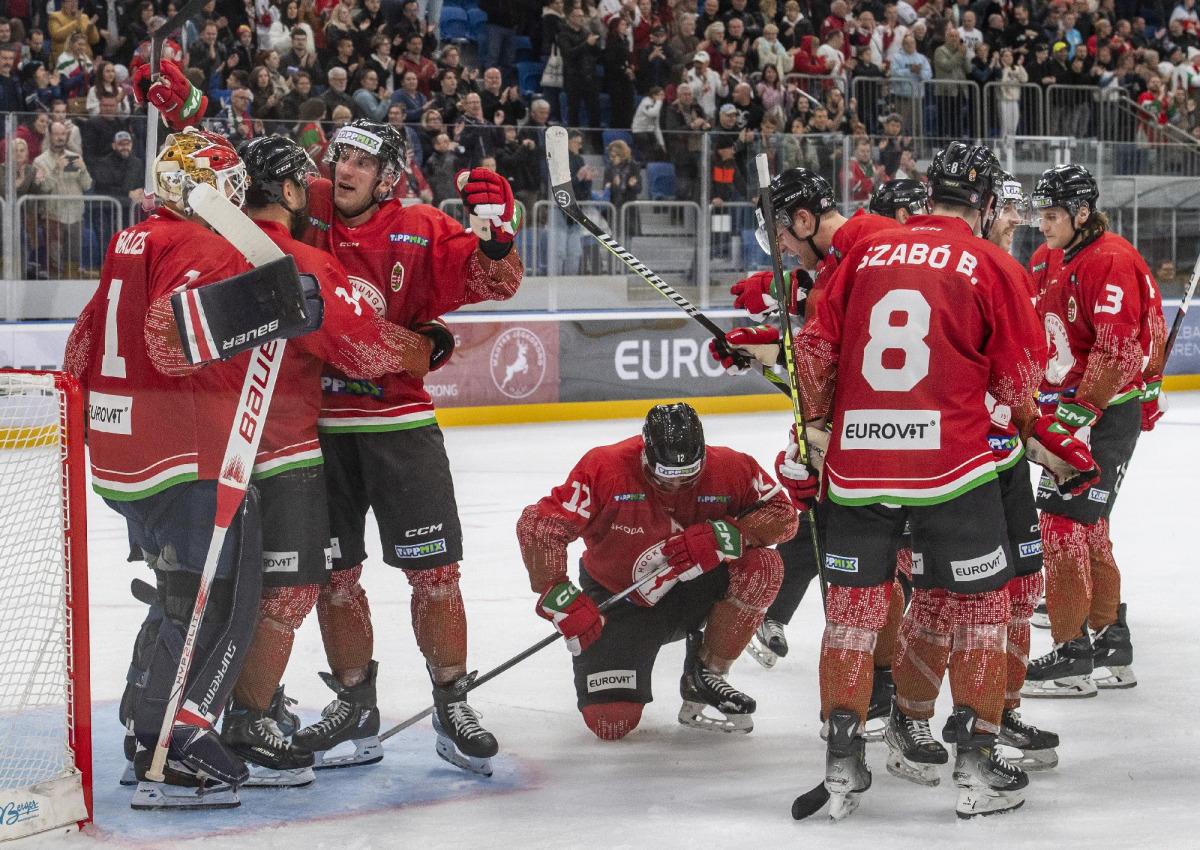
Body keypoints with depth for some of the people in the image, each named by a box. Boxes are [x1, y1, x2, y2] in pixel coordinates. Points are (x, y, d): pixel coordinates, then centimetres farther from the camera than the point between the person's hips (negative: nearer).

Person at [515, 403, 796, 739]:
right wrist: (561, 598, -33)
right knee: (611, 722, -19)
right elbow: (538, 525, -26)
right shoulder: (605, 469, -26)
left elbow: (783, 514, -13)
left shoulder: (729, 469, -18)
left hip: (690, 594, 3)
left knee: (762, 564, -26)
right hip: (617, 602, -3)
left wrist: (723, 535, -31)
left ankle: (704, 677, -6)